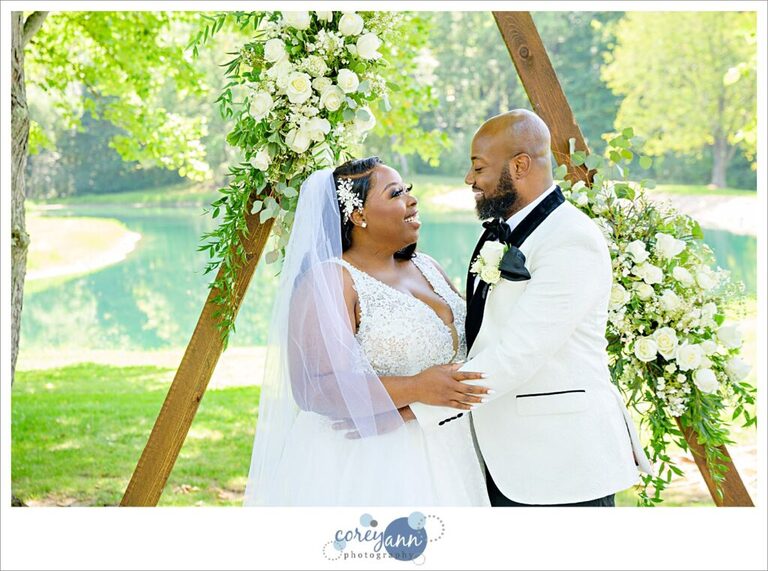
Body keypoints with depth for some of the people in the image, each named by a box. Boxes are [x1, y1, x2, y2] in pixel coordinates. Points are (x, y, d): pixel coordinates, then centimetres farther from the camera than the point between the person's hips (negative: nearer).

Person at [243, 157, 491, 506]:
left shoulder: (427, 268, 11)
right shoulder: (329, 280, -12)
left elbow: (464, 339, 20)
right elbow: (315, 385, -22)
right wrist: (415, 389, -28)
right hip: (364, 460, -7)